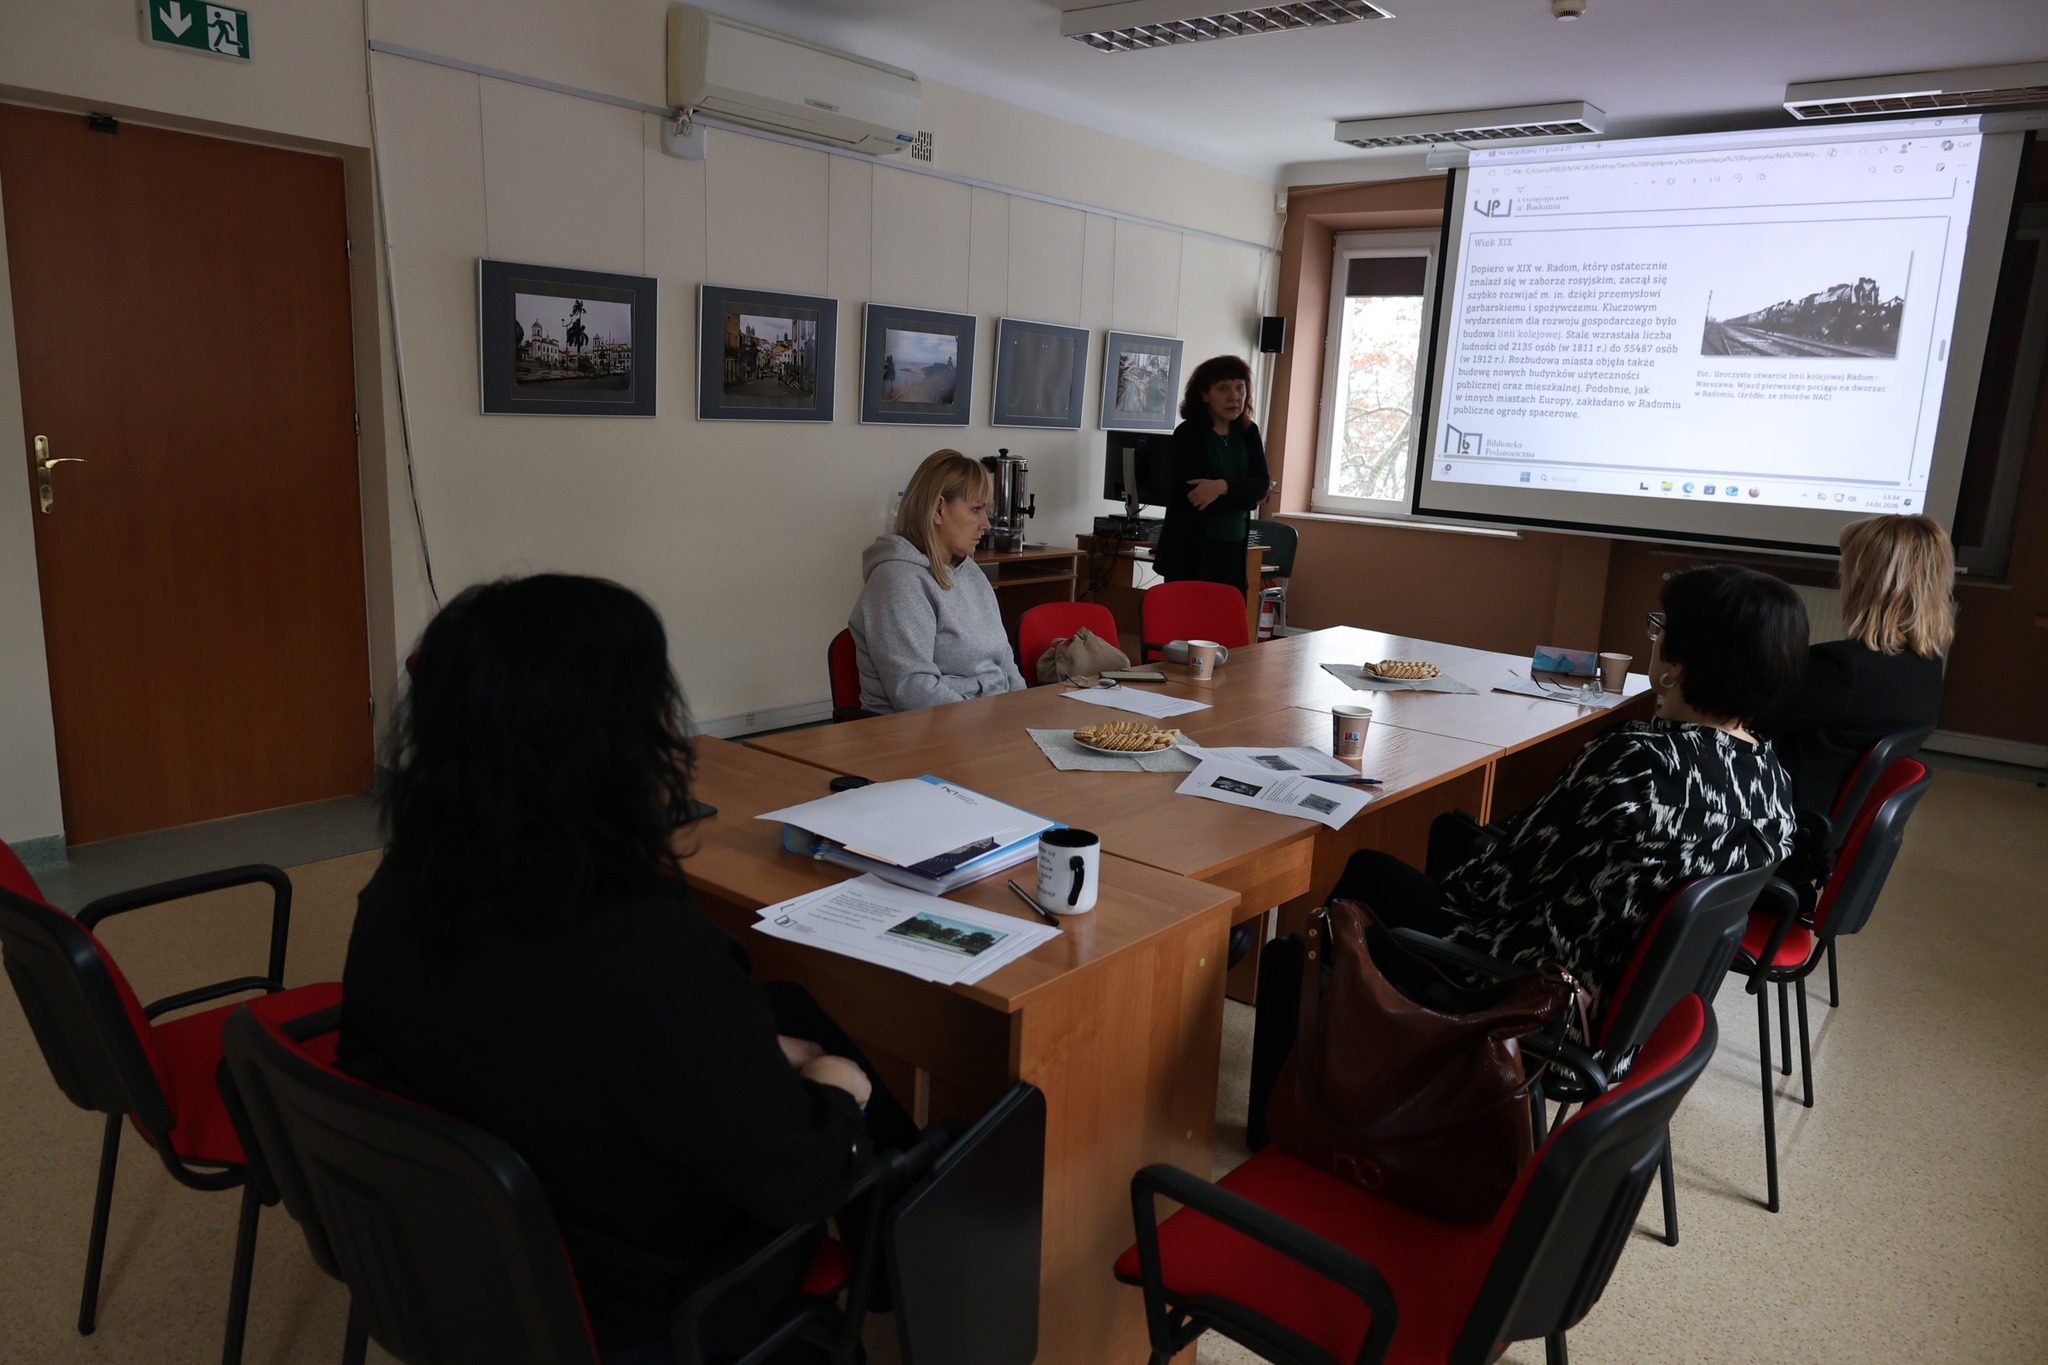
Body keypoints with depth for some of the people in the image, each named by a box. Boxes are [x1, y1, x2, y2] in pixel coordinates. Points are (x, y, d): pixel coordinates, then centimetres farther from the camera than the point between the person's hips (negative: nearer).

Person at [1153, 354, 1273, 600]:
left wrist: (1223, 487, -21)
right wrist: (1245, 493, -5)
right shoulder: (1188, 434, -8)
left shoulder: (1248, 433, 10)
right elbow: (1198, 494, -17)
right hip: (1191, 551, -5)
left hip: (1233, 551, 5)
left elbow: (1262, 483, -3)